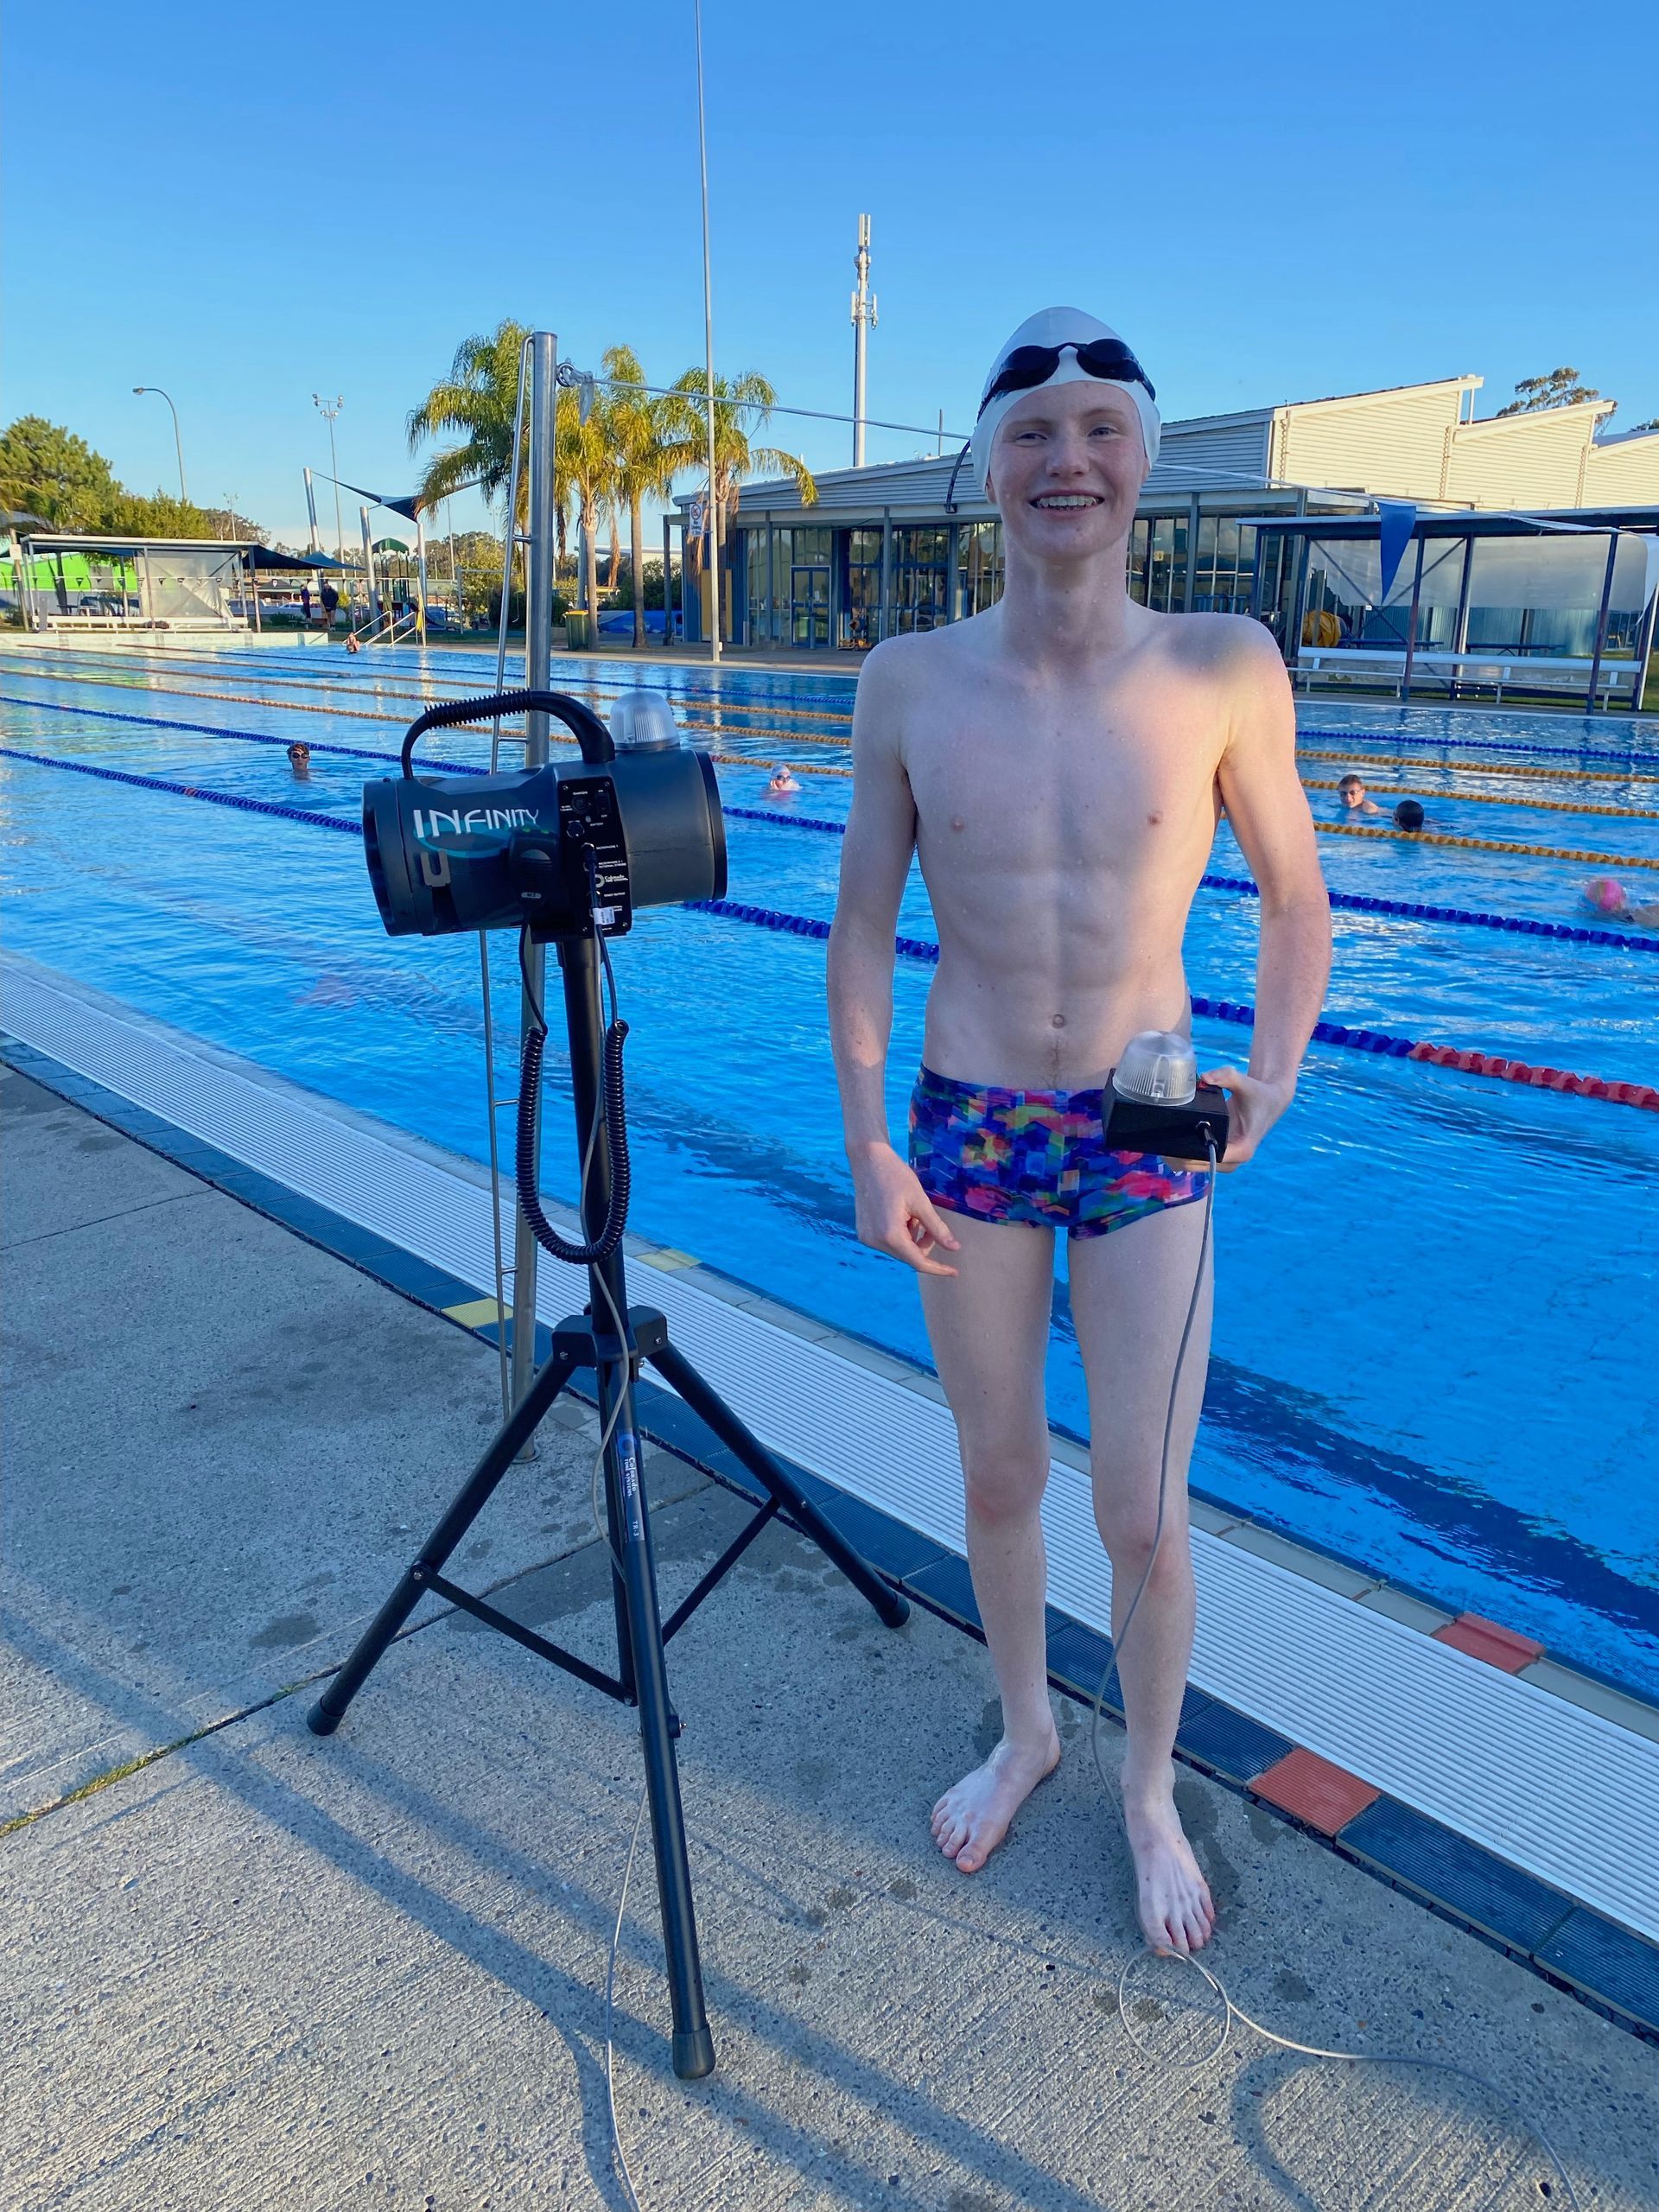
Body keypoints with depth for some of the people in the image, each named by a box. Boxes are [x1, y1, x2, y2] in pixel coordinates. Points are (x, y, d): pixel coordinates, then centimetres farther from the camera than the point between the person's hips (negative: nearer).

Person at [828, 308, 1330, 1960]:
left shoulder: (1224, 670, -9)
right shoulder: (910, 683, -5)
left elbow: (1295, 899, 3)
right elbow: (862, 927, 1)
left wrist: (1272, 1074, -13)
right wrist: (867, 1147, -3)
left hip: (1144, 1146, -1)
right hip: (967, 1137, 1)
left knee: (1141, 1513, 5)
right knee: (998, 1479, 16)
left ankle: (1149, 1788, 34)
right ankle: (1023, 1732, 43)